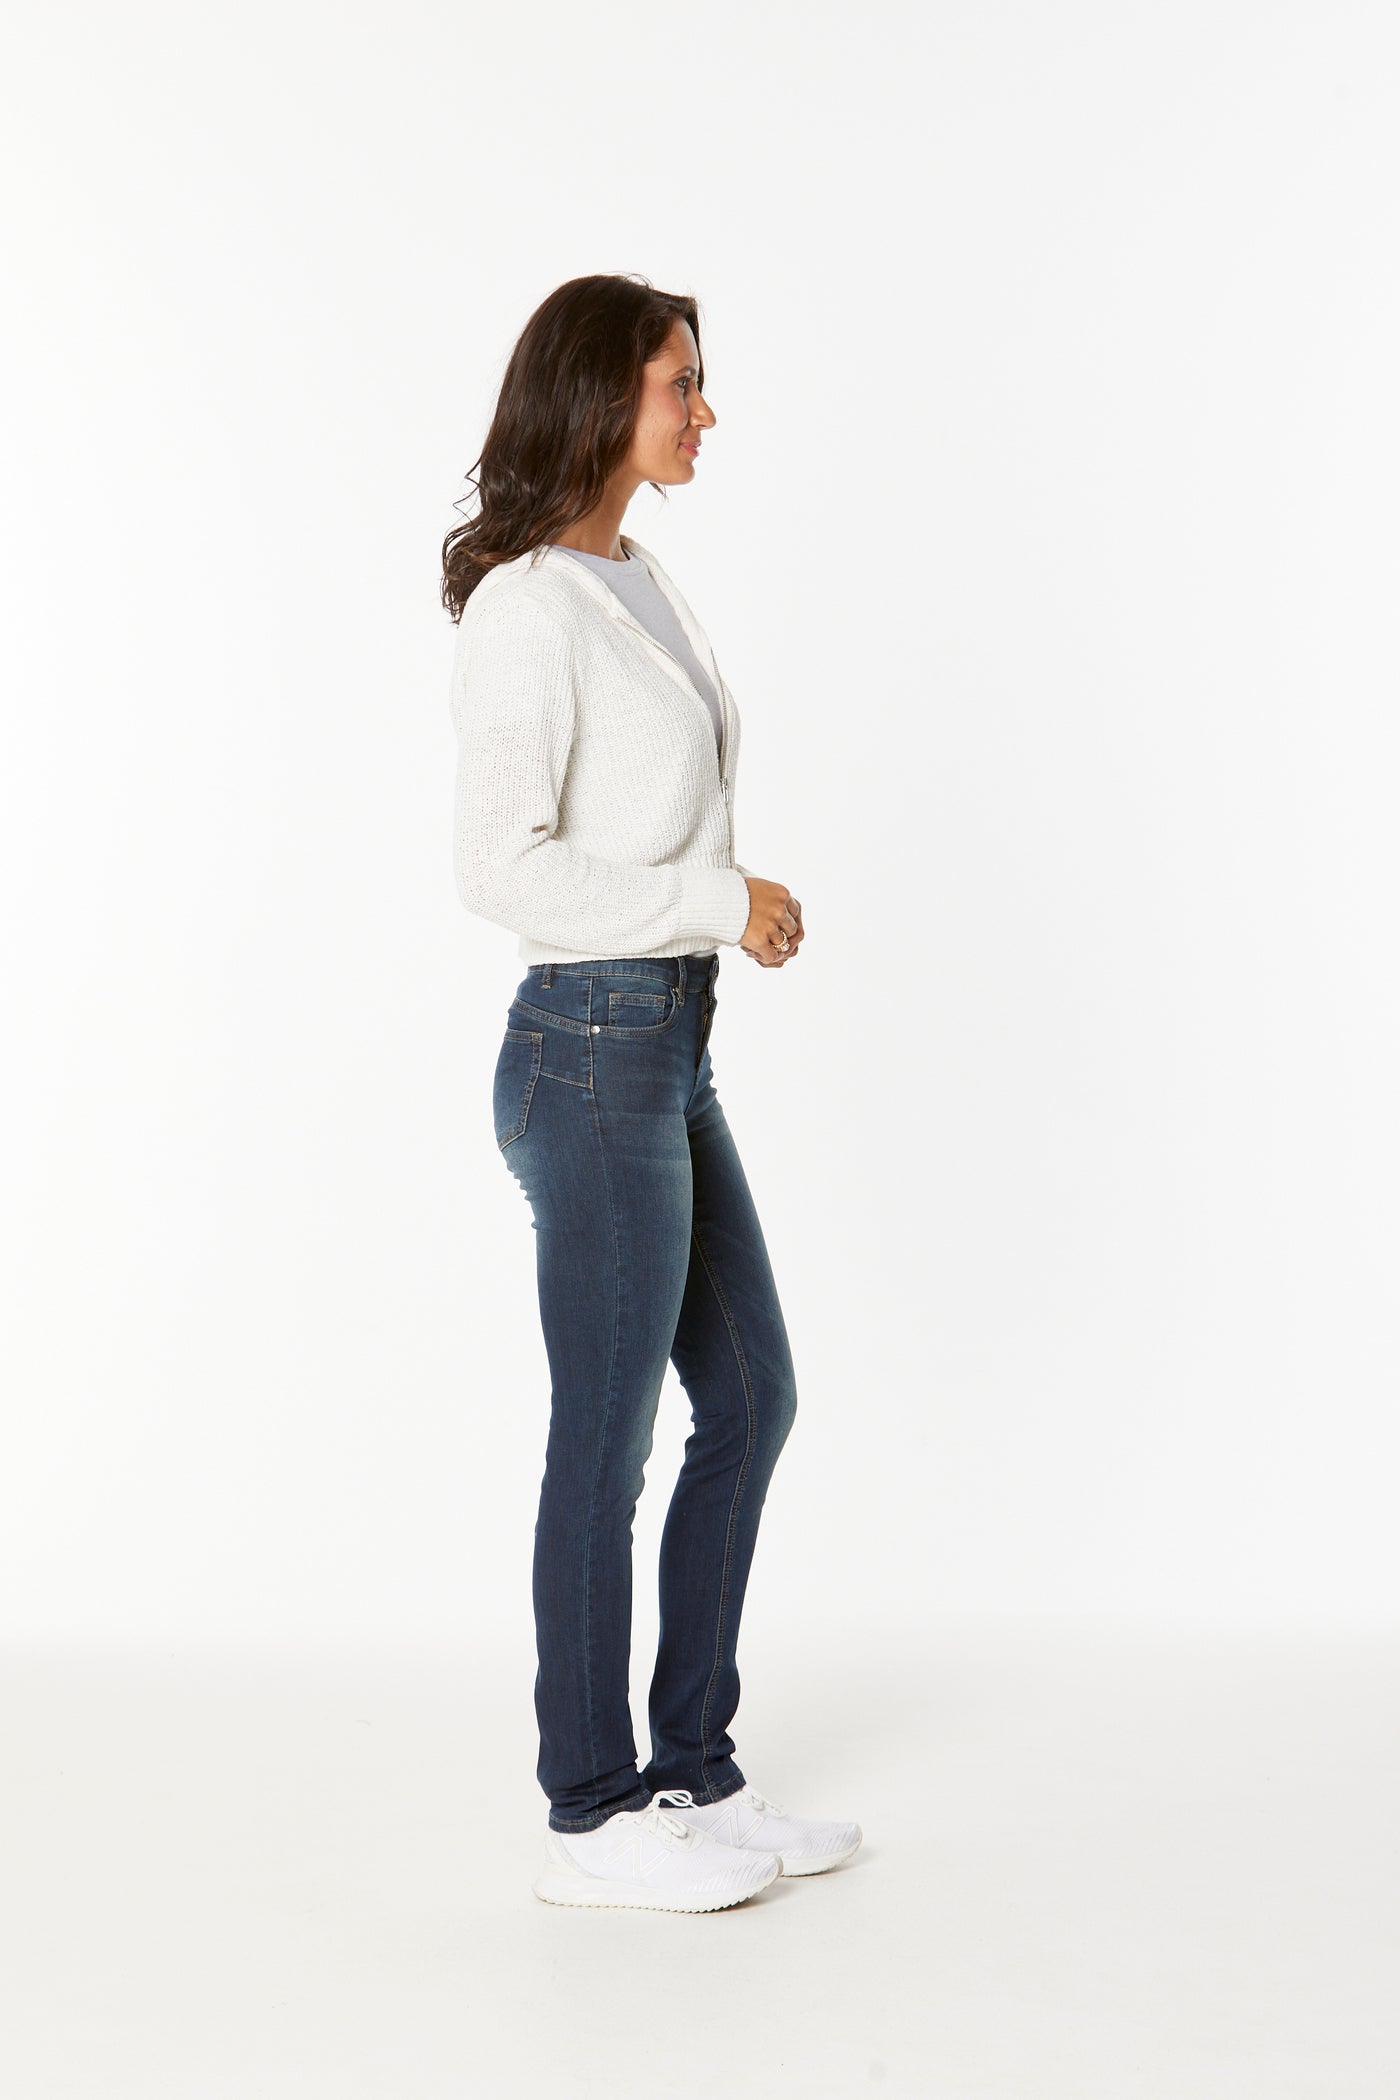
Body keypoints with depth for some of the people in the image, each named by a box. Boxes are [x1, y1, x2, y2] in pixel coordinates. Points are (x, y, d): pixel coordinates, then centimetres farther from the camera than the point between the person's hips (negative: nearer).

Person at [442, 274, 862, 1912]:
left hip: (670, 1047, 10)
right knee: (608, 1440, 1)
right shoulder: (528, 609, -15)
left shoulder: (633, 582, 13)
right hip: (592, 1054, -10)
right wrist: (719, 901, -16)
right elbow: (500, 865, -20)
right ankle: (593, 1816, 17)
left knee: (750, 1401, 14)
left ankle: (693, 1775, 26)